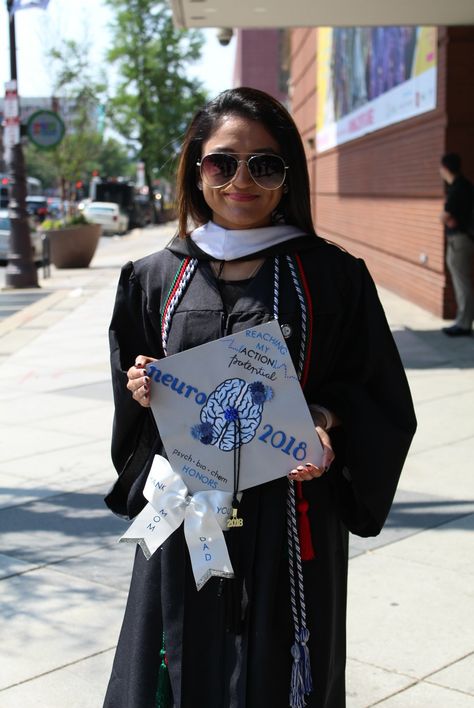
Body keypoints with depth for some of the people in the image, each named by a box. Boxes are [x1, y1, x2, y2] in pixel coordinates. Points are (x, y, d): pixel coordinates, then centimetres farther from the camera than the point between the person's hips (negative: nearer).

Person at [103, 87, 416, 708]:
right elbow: (129, 399, 14)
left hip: (291, 512, -2)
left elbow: (379, 399, 1)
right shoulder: (155, 279, 4)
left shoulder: (332, 276, -3)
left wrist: (327, 423, -18)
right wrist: (142, 394, -8)